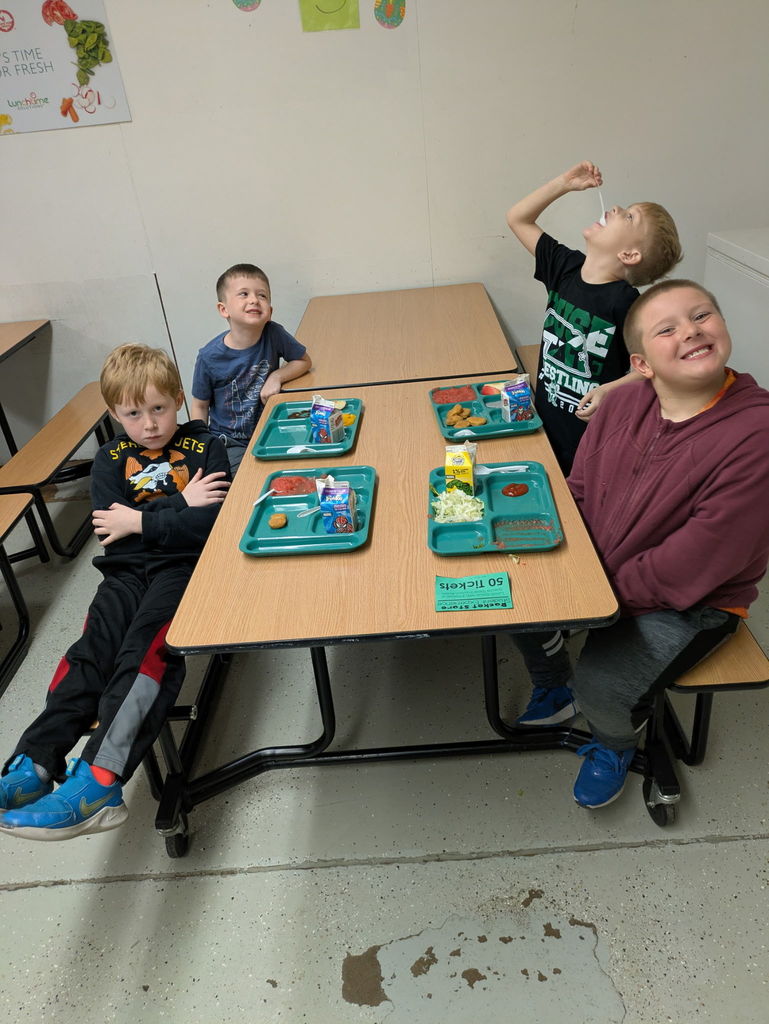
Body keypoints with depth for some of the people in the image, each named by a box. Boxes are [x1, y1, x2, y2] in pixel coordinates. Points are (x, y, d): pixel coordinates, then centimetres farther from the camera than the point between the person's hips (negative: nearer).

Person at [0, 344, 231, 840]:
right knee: (94, 647, -22)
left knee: (147, 646, -29)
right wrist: (180, 505, -7)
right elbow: (112, 529, 0)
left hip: (186, 565, -4)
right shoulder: (111, 461, 15)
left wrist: (141, 521, -8)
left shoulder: (205, 447, 6)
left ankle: (99, 779, -41)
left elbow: (211, 521, -7)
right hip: (128, 573, 4)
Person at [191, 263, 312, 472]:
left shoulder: (274, 335, -13)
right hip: (230, 443, -2)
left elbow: (304, 361, 4)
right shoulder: (209, 357, -16)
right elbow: (200, 406, -2)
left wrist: (277, 376, -13)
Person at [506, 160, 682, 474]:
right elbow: (517, 218, 8)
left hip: (591, 432, -5)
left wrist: (610, 390, -29)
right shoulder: (565, 267, -1)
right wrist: (564, 183, 0)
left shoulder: (625, 303, -19)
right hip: (545, 421, 6)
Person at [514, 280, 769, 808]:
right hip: (597, 570, 6)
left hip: (690, 605, -5)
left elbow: (691, 568, -26)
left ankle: (617, 742, 19)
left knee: (602, 689, -22)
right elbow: (577, 492, 4)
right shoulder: (622, 403, -7)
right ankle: (554, 681, 30)